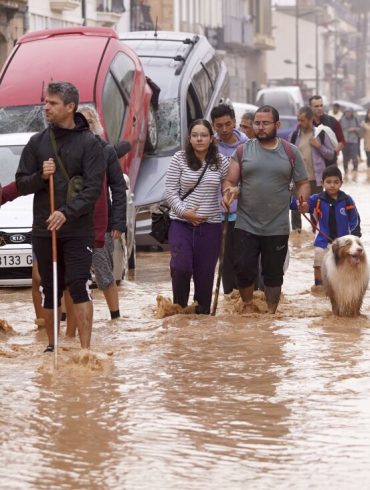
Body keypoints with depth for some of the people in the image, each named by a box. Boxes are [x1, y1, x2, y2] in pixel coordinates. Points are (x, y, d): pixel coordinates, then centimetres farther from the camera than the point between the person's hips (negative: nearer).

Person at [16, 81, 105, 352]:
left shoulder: (88, 142, -3)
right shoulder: (37, 142, 8)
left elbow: (94, 187, -11)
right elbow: (21, 184, 9)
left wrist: (67, 212, -23)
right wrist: (41, 176, -13)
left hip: (78, 230, -4)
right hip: (43, 229, 4)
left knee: (79, 286, -10)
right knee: (50, 290, 10)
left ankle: (85, 349, -9)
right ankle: (52, 346, 23)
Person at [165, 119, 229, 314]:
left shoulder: (221, 162, 4)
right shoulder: (179, 159, -1)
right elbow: (170, 191, -2)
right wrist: (184, 212, -12)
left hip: (211, 225, 1)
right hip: (181, 223, -1)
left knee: (205, 272, 4)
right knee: (181, 267, -15)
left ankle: (203, 311, 18)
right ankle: (179, 307, 8)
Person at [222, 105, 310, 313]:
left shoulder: (290, 152, 4)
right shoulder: (243, 150, 4)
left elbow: (303, 183, 8)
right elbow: (230, 181, 3)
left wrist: (303, 198, -14)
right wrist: (228, 191, -21)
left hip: (277, 228, 0)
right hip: (246, 226, 0)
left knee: (273, 274, 9)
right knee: (244, 270, -3)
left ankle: (271, 314, 21)